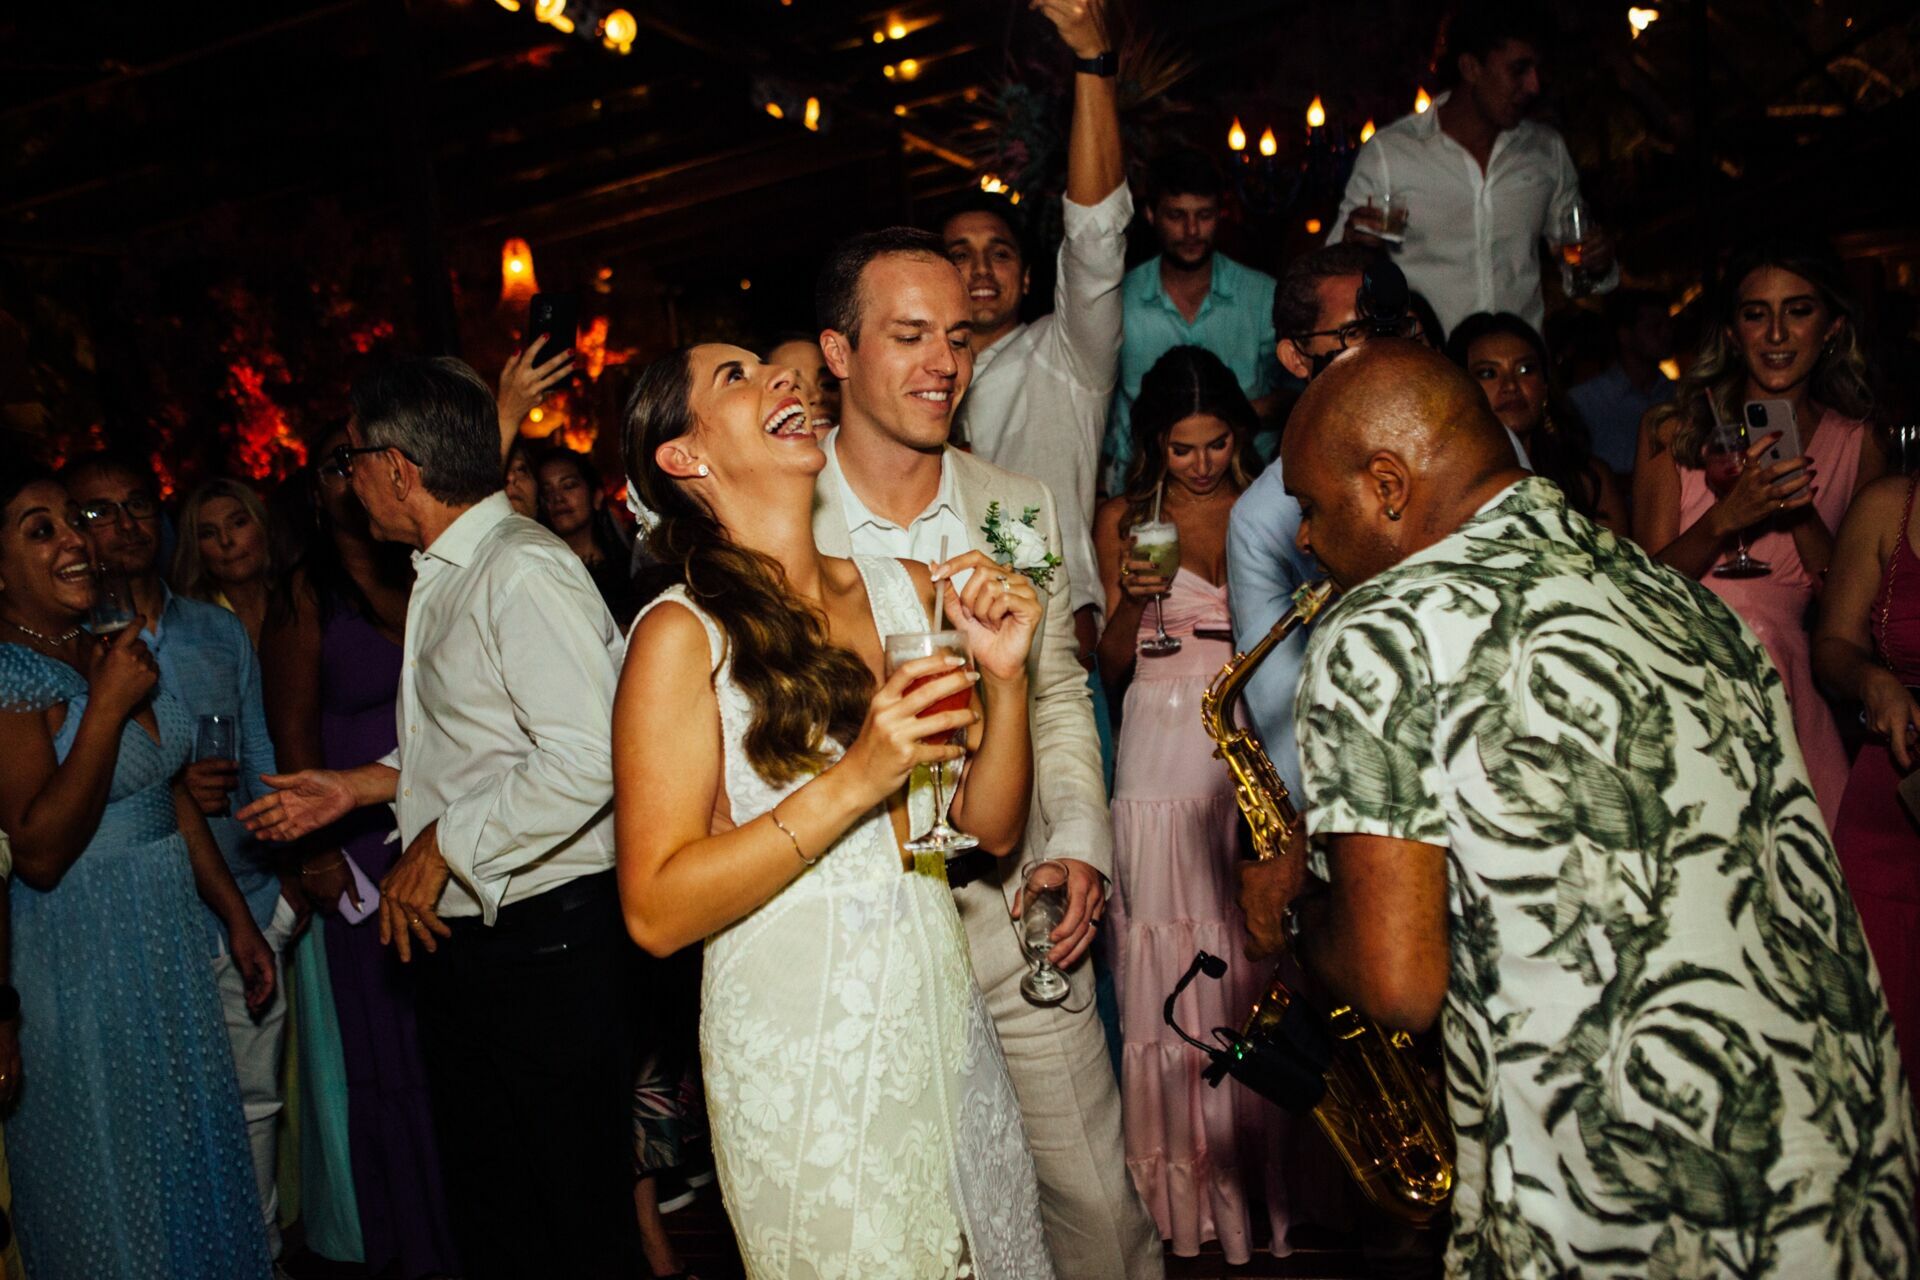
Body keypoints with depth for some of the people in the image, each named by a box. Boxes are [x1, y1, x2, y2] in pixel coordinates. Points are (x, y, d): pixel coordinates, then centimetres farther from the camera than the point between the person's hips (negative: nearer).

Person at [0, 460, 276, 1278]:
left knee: (195, 1159, 17)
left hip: (169, 947, 7)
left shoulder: (111, 653, 8)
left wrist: (237, 919, 16)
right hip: (77, 960, -7)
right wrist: (108, 705, -23)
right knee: (113, 1195, 6)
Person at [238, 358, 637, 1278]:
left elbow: (585, 758, -28)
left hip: (544, 942, -10)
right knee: (485, 1205, 19)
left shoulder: (523, 569, -18)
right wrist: (362, 786, 16)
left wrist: (444, 845, -19)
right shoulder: (444, 576, 14)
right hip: (460, 935, 10)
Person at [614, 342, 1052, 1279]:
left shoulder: (906, 588, 3)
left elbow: (992, 828, 7)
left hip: (942, 1017, 5)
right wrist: (854, 782, -24)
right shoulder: (683, 634, -13)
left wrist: (1004, 677, -10)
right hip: (801, 1055, -5)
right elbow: (656, 911, -17)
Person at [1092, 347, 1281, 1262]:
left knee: (1260, 959, 1)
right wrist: (1132, 597, -12)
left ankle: (1263, 1171, 15)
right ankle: (1185, 1180, 13)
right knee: (1169, 966, 0)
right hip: (1165, 755, -1)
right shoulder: (1123, 519, 7)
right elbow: (1112, 663, 7)